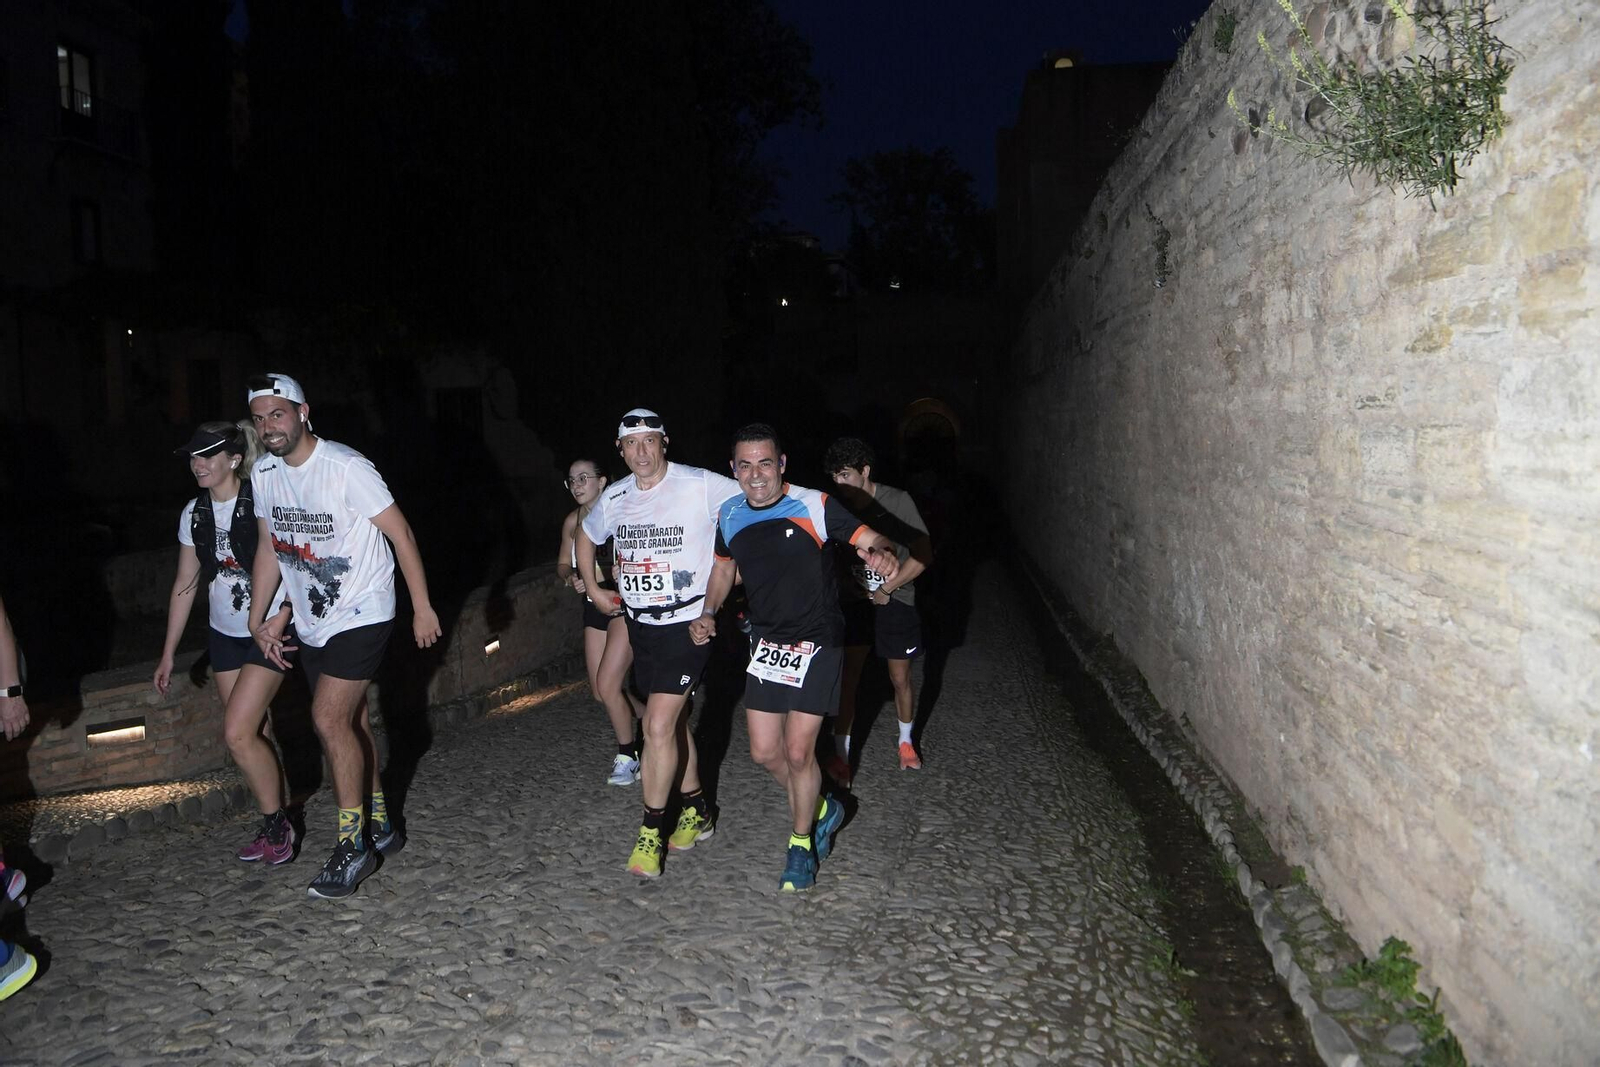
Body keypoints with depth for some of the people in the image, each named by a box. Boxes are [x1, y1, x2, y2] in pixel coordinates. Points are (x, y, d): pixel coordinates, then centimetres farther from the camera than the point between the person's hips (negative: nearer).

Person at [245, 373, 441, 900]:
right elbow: (270, 548, 13)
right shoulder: (264, 473, 3)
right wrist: (257, 619, 10)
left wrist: (422, 608, -12)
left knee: (330, 720, -15)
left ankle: (352, 846, -3)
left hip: (361, 614, -7)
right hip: (311, 621, 7)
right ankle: (380, 827, 28)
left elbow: (400, 533, -14)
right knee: (351, 721, 13)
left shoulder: (346, 467, -19)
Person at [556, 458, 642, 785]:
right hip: (594, 609, 7)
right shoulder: (572, 521, 5)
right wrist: (571, 578, -8)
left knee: (608, 686, -9)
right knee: (600, 691, 10)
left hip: (624, 604, -7)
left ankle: (627, 755, 12)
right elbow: (563, 563, 14)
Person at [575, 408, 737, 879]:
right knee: (673, 720, 16)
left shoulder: (702, 486, -15)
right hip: (641, 624, 6)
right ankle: (696, 811, 33)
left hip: (688, 623, -6)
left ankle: (652, 830, 3)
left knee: (659, 727, -12)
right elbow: (586, 534, 23)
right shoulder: (614, 498, 3)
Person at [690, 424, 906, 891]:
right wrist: (708, 613, 2)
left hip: (816, 642, -5)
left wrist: (881, 552, -39)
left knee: (798, 752, -5)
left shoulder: (814, 506, -14)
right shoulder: (729, 516, 2)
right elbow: (724, 568, 18)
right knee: (765, 752, 8)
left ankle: (802, 844, 20)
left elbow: (873, 540, -14)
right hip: (767, 642, 5)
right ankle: (821, 809, 36)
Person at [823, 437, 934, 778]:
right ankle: (840, 755, 7)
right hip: (854, 600, 2)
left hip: (895, 600, -1)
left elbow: (923, 554, -12)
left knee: (900, 677, 9)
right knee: (847, 678, -3)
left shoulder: (898, 501, -14)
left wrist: (884, 590, -13)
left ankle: (906, 741, 34)